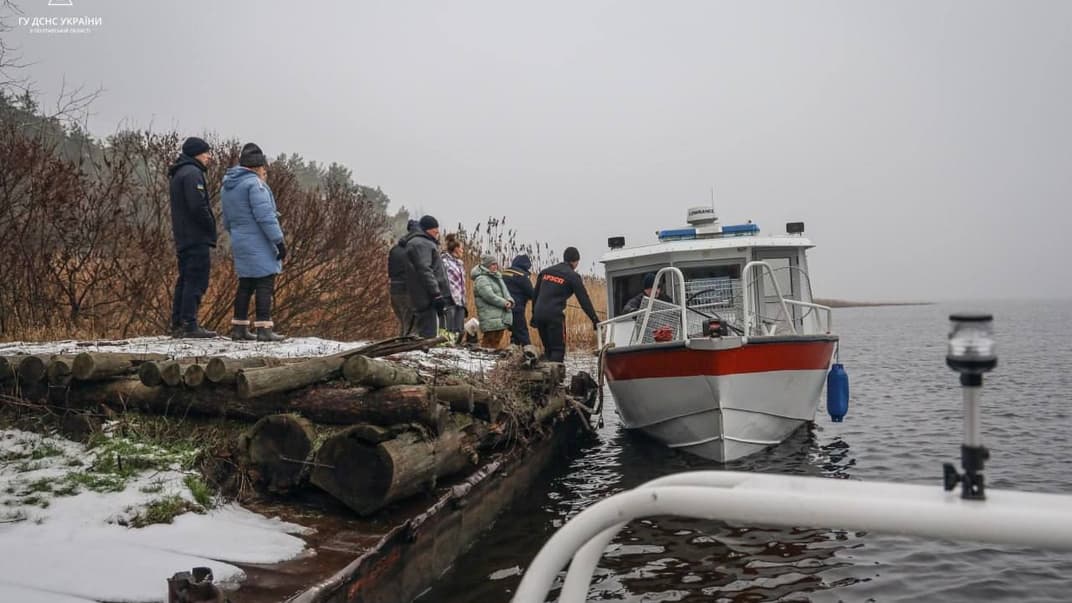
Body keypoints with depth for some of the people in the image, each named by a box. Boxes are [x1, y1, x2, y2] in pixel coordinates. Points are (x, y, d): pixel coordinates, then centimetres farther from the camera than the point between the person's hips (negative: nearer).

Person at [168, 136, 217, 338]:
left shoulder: (178, 174, 22)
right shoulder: (192, 173, -11)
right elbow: (198, 206, -21)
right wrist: (211, 227, -9)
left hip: (183, 238, 10)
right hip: (197, 238, -10)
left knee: (185, 281, 13)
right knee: (196, 281, -9)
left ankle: (177, 324, 15)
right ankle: (190, 325, -10)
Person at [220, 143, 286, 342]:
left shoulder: (228, 186, 17)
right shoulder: (254, 183, -12)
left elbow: (227, 222, 22)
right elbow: (265, 216, -18)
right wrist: (279, 241, -16)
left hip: (241, 244, 9)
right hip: (259, 245, -9)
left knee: (246, 285, 14)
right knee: (265, 284, -6)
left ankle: (239, 328, 17)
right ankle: (264, 329, -9)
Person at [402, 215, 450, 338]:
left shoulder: (426, 243, 25)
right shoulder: (420, 243, -8)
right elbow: (424, 270, -18)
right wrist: (436, 294, -23)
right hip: (428, 300, -11)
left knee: (424, 335, 11)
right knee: (430, 336, -14)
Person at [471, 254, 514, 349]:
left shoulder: (497, 277, 21)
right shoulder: (481, 279, -9)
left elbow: (505, 292, 16)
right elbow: (490, 296, -19)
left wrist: (509, 301, -6)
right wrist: (504, 303, -14)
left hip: (502, 319, 9)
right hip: (491, 320, -9)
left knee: (497, 344, 11)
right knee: (490, 344, -10)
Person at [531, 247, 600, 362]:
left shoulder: (546, 271, 17)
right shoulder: (572, 276, -1)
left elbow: (535, 295, 21)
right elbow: (584, 300, -3)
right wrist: (595, 320, -2)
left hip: (539, 314, 6)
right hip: (555, 315, -6)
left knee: (548, 349, 17)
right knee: (558, 350, -1)